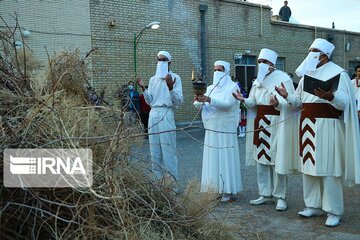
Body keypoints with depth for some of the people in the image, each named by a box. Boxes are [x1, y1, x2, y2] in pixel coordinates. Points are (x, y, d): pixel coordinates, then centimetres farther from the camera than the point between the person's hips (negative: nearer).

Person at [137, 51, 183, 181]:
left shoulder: (175, 78, 0)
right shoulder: (153, 79, 15)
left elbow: (179, 101, -8)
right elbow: (150, 101, 13)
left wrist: (170, 88, -22)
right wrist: (143, 88, 0)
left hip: (167, 115, -5)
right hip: (153, 115, 5)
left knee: (168, 150, -6)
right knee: (155, 151, 8)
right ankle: (159, 179, 19)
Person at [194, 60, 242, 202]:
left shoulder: (232, 87, -3)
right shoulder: (210, 88, 14)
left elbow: (228, 104, -20)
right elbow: (199, 106, 6)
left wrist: (209, 100, -32)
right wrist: (198, 101, -18)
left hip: (226, 130, -5)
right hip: (211, 129, 6)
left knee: (225, 159, -2)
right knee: (212, 159, 7)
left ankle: (227, 191, 7)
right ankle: (215, 189, 16)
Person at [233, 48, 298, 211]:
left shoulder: (283, 79, -7)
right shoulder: (258, 80, 12)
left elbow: (290, 103, -14)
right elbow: (254, 104, 12)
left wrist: (277, 104, -33)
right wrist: (243, 99, -7)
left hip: (277, 125, -7)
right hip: (260, 124, 7)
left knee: (277, 160, -3)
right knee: (261, 159, 10)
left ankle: (280, 196, 9)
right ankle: (265, 194, 21)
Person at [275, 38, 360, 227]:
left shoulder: (338, 73, -4)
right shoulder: (306, 74, 14)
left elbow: (344, 102, -14)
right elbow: (299, 102, 15)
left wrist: (330, 97, -33)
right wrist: (287, 96, -4)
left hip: (327, 127, -6)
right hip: (308, 127, 6)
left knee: (327, 169, -4)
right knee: (309, 167, 9)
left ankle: (334, 211, 7)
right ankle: (314, 205, 21)